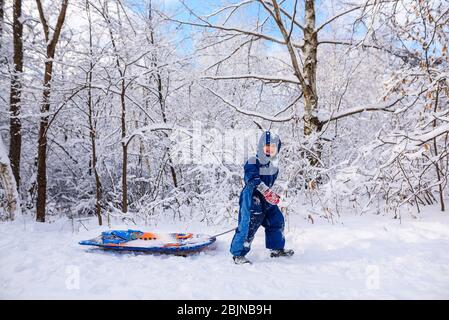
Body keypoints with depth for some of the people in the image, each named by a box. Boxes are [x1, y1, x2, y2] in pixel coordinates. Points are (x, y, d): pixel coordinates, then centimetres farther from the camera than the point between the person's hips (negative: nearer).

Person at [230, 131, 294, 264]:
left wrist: (272, 196, 14)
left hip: (266, 200, 9)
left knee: (277, 221, 14)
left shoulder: (273, 167, 14)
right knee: (248, 225, -12)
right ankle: (238, 254, 1)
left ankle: (277, 249, 32)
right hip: (251, 199, -9)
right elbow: (252, 179, -25)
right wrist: (267, 191, -32)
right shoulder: (253, 162, -12)